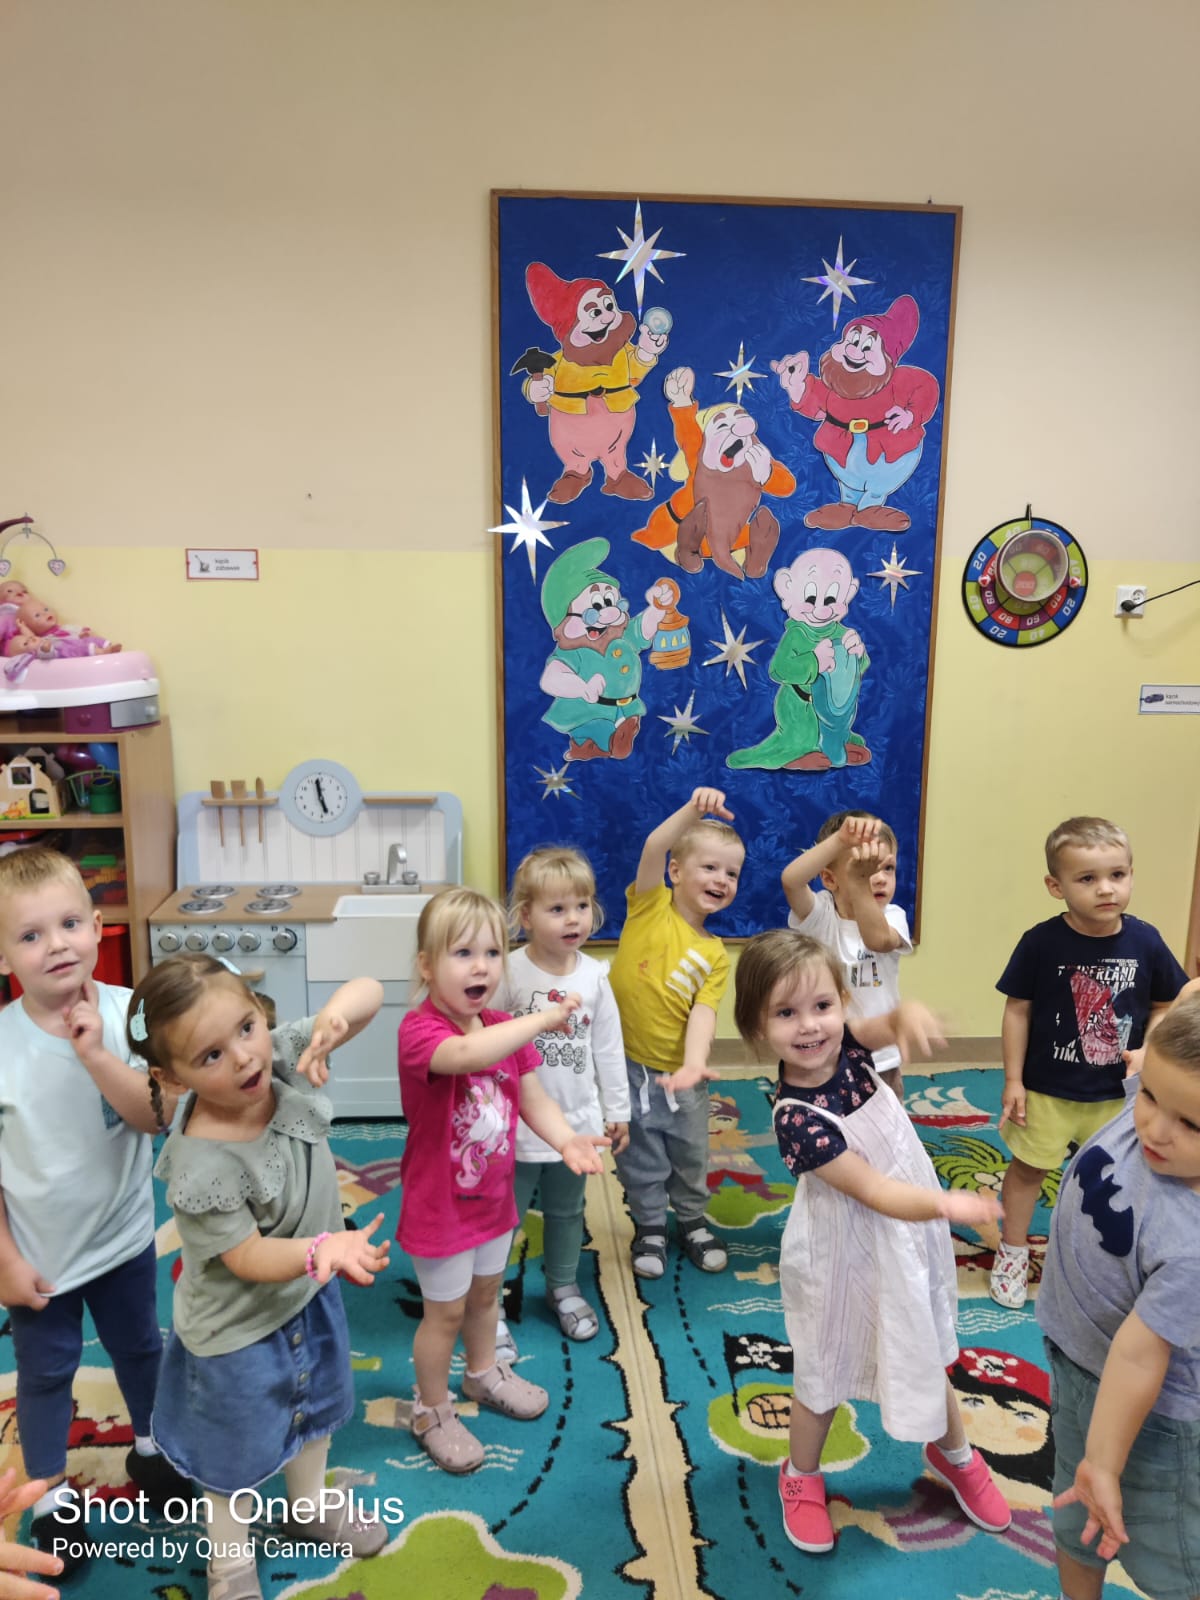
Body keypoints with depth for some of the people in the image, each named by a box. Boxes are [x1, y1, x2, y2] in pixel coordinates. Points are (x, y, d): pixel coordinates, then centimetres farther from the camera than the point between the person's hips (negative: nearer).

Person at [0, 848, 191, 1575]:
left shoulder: (127, 1013, -19)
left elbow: (153, 1117, -24)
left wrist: (97, 1056, -36)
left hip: (123, 1236, 1)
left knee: (140, 1347, 23)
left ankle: (150, 1448, 50)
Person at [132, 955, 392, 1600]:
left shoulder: (283, 1058, -23)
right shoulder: (203, 1168, -38)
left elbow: (368, 989, -20)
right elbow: (247, 1258, -27)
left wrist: (333, 1016, -42)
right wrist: (324, 1248, -44)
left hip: (311, 1292, 6)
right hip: (238, 1328, -6)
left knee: (314, 1407, 31)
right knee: (236, 1451, 23)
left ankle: (310, 1504, 60)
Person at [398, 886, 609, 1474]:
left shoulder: (507, 1029, -4)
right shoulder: (419, 1029, -29)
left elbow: (534, 1099, -4)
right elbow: (468, 1055, -51)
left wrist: (566, 1138, -23)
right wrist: (544, 1018, -45)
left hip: (493, 1195, 7)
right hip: (439, 1205, -6)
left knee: (484, 1293, 27)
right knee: (445, 1311, 12)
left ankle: (484, 1374, 53)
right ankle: (432, 1411, 37)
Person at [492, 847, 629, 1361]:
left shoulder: (594, 976, -6)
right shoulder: (509, 973, -19)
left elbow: (608, 1048, 3)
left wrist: (617, 1111, 9)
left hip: (577, 1121, 4)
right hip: (518, 1125, -4)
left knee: (567, 1212, 23)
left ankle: (563, 1288, 46)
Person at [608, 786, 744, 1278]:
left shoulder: (715, 956, -2)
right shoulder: (650, 904, -9)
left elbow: (702, 1013, -13)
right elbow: (654, 847, -25)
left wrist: (695, 1063, -29)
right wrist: (693, 809, -37)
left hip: (679, 1073, 3)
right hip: (627, 1065, -2)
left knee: (691, 1157, 18)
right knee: (641, 1159, 13)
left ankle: (693, 1223, 42)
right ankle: (650, 1229, 35)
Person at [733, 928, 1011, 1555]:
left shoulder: (845, 1047, -16)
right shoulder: (797, 1118, -32)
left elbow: (892, 1023, -25)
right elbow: (875, 1191, -31)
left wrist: (910, 1016, -48)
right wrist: (945, 1204, -47)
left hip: (909, 1231, 5)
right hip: (846, 1254, -5)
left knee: (925, 1350, 26)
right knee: (826, 1369, 17)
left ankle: (954, 1455, 53)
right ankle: (801, 1476, 45)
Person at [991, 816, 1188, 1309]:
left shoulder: (1145, 941, -13)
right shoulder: (1041, 943, -20)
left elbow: (1164, 1005, 2)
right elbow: (1018, 1010, -11)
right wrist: (1013, 1080, -9)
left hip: (1118, 1092, 3)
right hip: (1047, 1088, -2)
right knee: (1029, 1168, 14)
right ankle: (1012, 1252, 35)